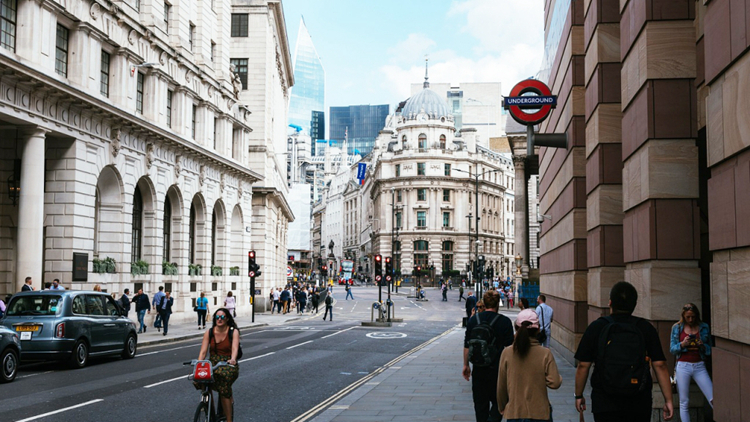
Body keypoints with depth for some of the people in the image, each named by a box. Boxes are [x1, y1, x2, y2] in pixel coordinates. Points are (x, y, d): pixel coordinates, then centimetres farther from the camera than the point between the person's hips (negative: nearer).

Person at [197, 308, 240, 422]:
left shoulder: (233, 332, -3)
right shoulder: (209, 333, 5)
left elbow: (235, 348, -20)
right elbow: (203, 351, -3)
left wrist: (232, 359, -40)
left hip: (228, 364, -3)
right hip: (213, 363, 3)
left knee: (223, 384, -32)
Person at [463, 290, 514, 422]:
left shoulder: (473, 320, 1)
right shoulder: (505, 322, -8)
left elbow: (467, 346, 5)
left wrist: (466, 365, 14)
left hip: (478, 369, 3)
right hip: (498, 369, -3)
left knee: (480, 403, 13)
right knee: (498, 401, 7)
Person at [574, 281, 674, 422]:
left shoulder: (596, 328, -5)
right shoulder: (646, 328, -1)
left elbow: (583, 366, -3)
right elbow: (660, 365, -4)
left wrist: (579, 395, 9)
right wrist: (668, 400, 2)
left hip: (605, 404, -2)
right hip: (640, 404, 2)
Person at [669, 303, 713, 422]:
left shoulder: (704, 327, 7)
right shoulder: (677, 328, 5)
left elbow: (710, 349, 10)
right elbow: (672, 349, 4)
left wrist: (703, 346, -11)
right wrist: (682, 344, -14)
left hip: (699, 366, 0)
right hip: (683, 366, 0)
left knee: (713, 399, -10)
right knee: (684, 402, 2)